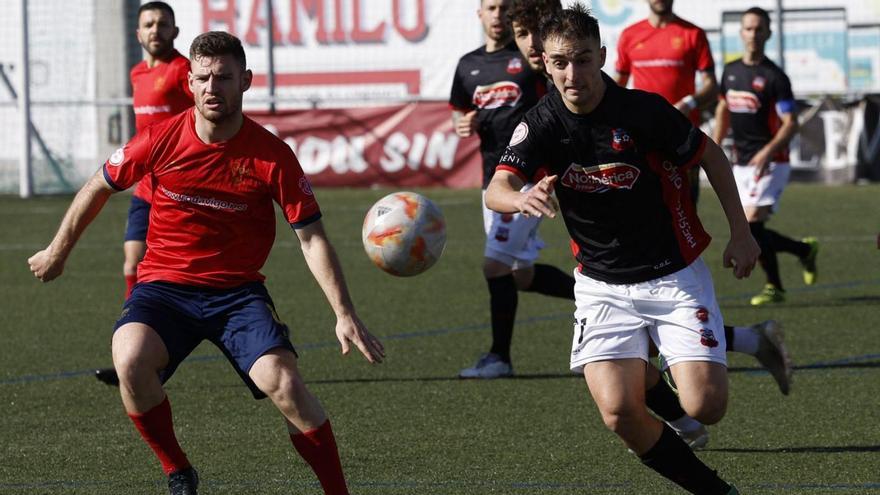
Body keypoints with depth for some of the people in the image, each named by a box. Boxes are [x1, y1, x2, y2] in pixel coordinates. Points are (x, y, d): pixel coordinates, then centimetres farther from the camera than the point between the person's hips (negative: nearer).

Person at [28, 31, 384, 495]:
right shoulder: (161, 138, -7)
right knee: (130, 362, -30)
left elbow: (311, 238, -5)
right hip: (164, 284, 1)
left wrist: (344, 315, -12)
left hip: (238, 291, -1)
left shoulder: (272, 156, -10)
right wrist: (58, 251, 21)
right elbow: (99, 188, 10)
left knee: (283, 382, -25)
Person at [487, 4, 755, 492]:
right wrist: (523, 198, -48)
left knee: (705, 407, -14)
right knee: (620, 412, -16)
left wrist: (740, 232, -1)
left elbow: (711, 155, 0)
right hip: (602, 283, 2)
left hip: (674, 274, -2)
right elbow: (496, 189, -24)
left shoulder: (643, 110, -15)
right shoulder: (541, 124, -9)